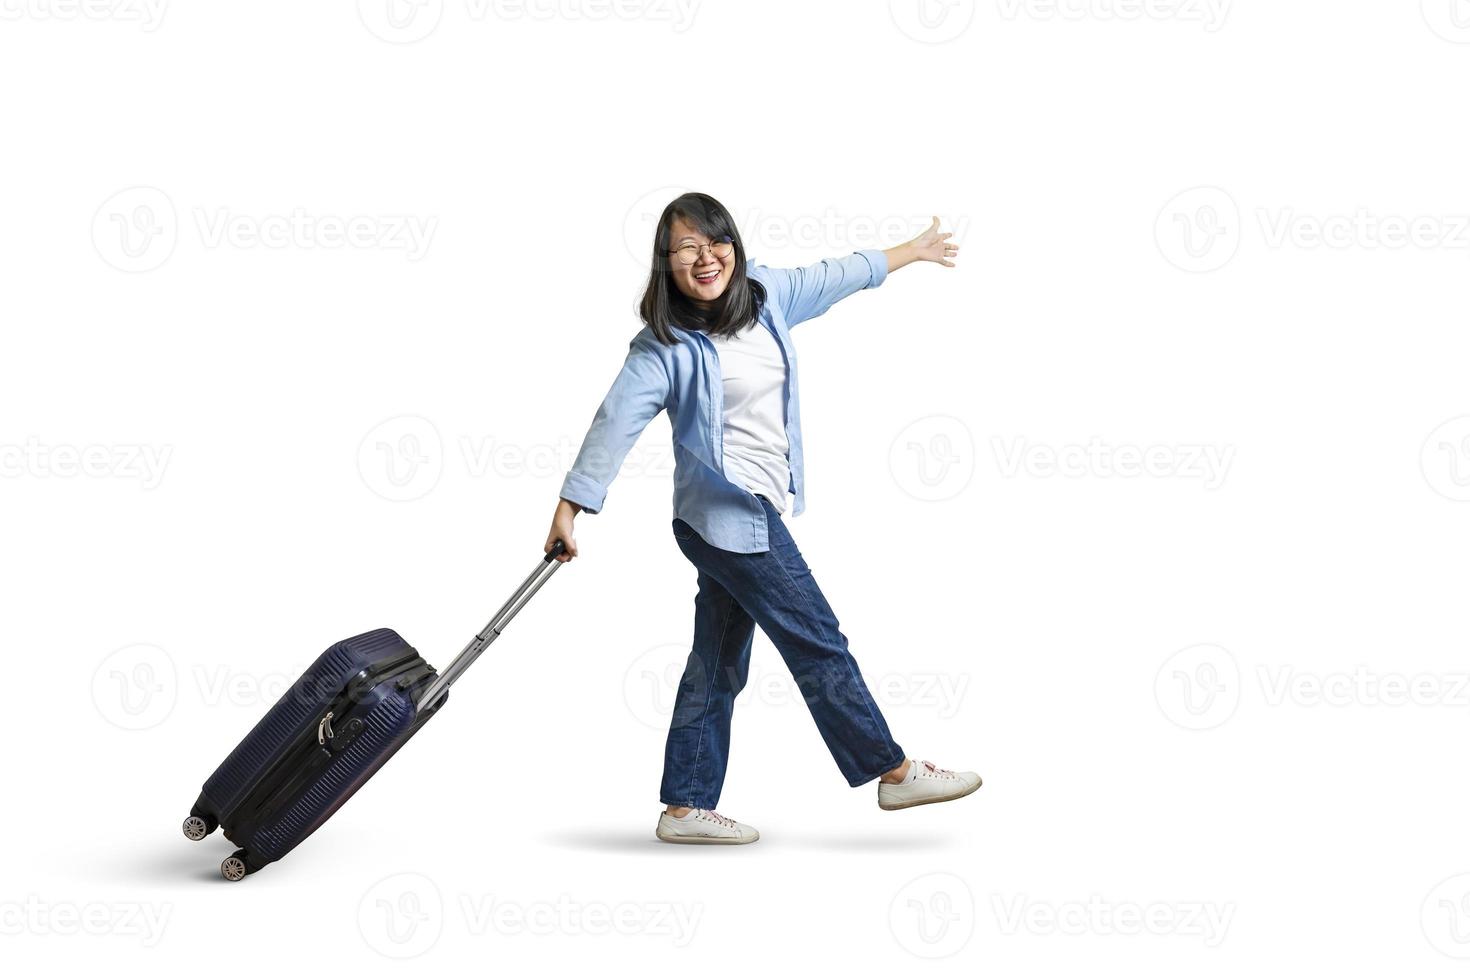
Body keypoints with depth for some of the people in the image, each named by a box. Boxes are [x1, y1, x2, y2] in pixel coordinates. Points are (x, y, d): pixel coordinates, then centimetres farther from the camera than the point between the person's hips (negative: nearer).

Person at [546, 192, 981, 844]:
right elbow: (615, 423, -16)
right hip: (730, 514, -8)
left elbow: (833, 278, 22)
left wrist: (910, 251, 33)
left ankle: (685, 808, 20)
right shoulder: (665, 346, -13)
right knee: (818, 643, 1)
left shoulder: (765, 296, 7)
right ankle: (893, 771, 15)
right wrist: (570, 509, -20)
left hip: (752, 514, 8)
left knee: (718, 665, 12)